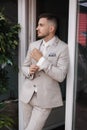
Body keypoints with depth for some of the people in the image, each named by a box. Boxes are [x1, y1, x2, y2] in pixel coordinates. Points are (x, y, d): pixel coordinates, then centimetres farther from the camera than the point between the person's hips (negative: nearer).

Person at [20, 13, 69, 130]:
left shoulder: (62, 47, -10)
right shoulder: (33, 45, 6)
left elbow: (61, 76, -17)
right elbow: (24, 67, 13)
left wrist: (41, 60, -21)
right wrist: (29, 71, -11)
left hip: (45, 98, -5)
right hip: (27, 95, 5)